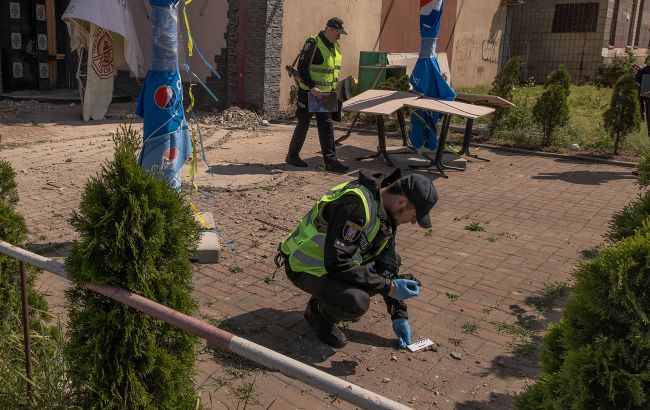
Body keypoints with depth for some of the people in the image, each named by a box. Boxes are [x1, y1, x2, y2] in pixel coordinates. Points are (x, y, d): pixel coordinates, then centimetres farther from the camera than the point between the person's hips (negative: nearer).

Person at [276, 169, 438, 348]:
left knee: (391, 261, 3)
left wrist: (399, 314, 7)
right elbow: (337, 264, -33)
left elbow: (387, 263, 7)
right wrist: (389, 287, -27)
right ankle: (318, 312, 2)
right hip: (305, 268, -9)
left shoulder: (385, 212, -2)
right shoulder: (355, 205, -32)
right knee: (357, 302, -30)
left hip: (334, 259, 9)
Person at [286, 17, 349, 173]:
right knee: (303, 124, 3)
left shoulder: (335, 47, 12)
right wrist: (311, 87, -25)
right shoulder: (313, 43, -15)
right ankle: (292, 155, 20)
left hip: (325, 94, 7)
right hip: (308, 93, -7)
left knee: (327, 127, 4)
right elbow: (302, 68, -19)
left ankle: (330, 161, 5)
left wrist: (334, 89, 15)